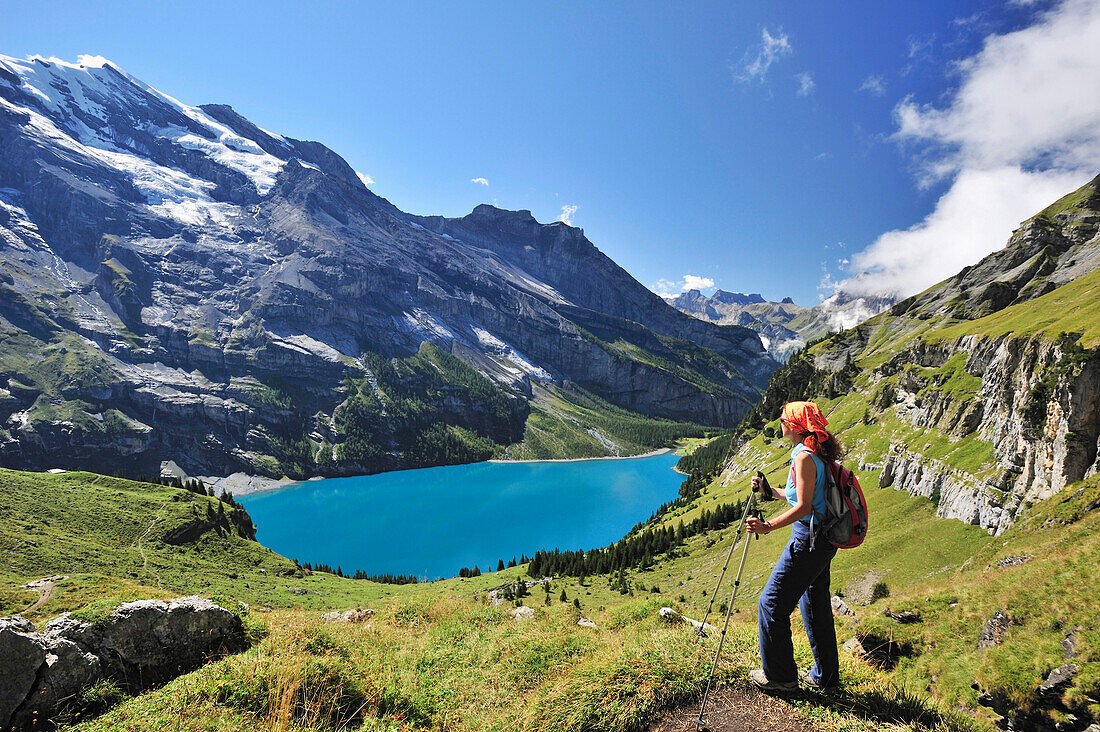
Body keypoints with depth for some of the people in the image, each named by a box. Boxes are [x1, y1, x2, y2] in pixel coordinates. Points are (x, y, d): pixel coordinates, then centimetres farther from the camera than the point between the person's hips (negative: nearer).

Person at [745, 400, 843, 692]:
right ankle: (825, 676, 31)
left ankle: (779, 675, 13)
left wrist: (768, 526, -30)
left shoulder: (804, 457, -18)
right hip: (823, 541, 10)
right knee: (815, 605, 19)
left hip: (807, 540, -10)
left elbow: (803, 507, -24)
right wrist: (769, 490, 26)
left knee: (772, 603, 1)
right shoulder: (817, 454, 11)